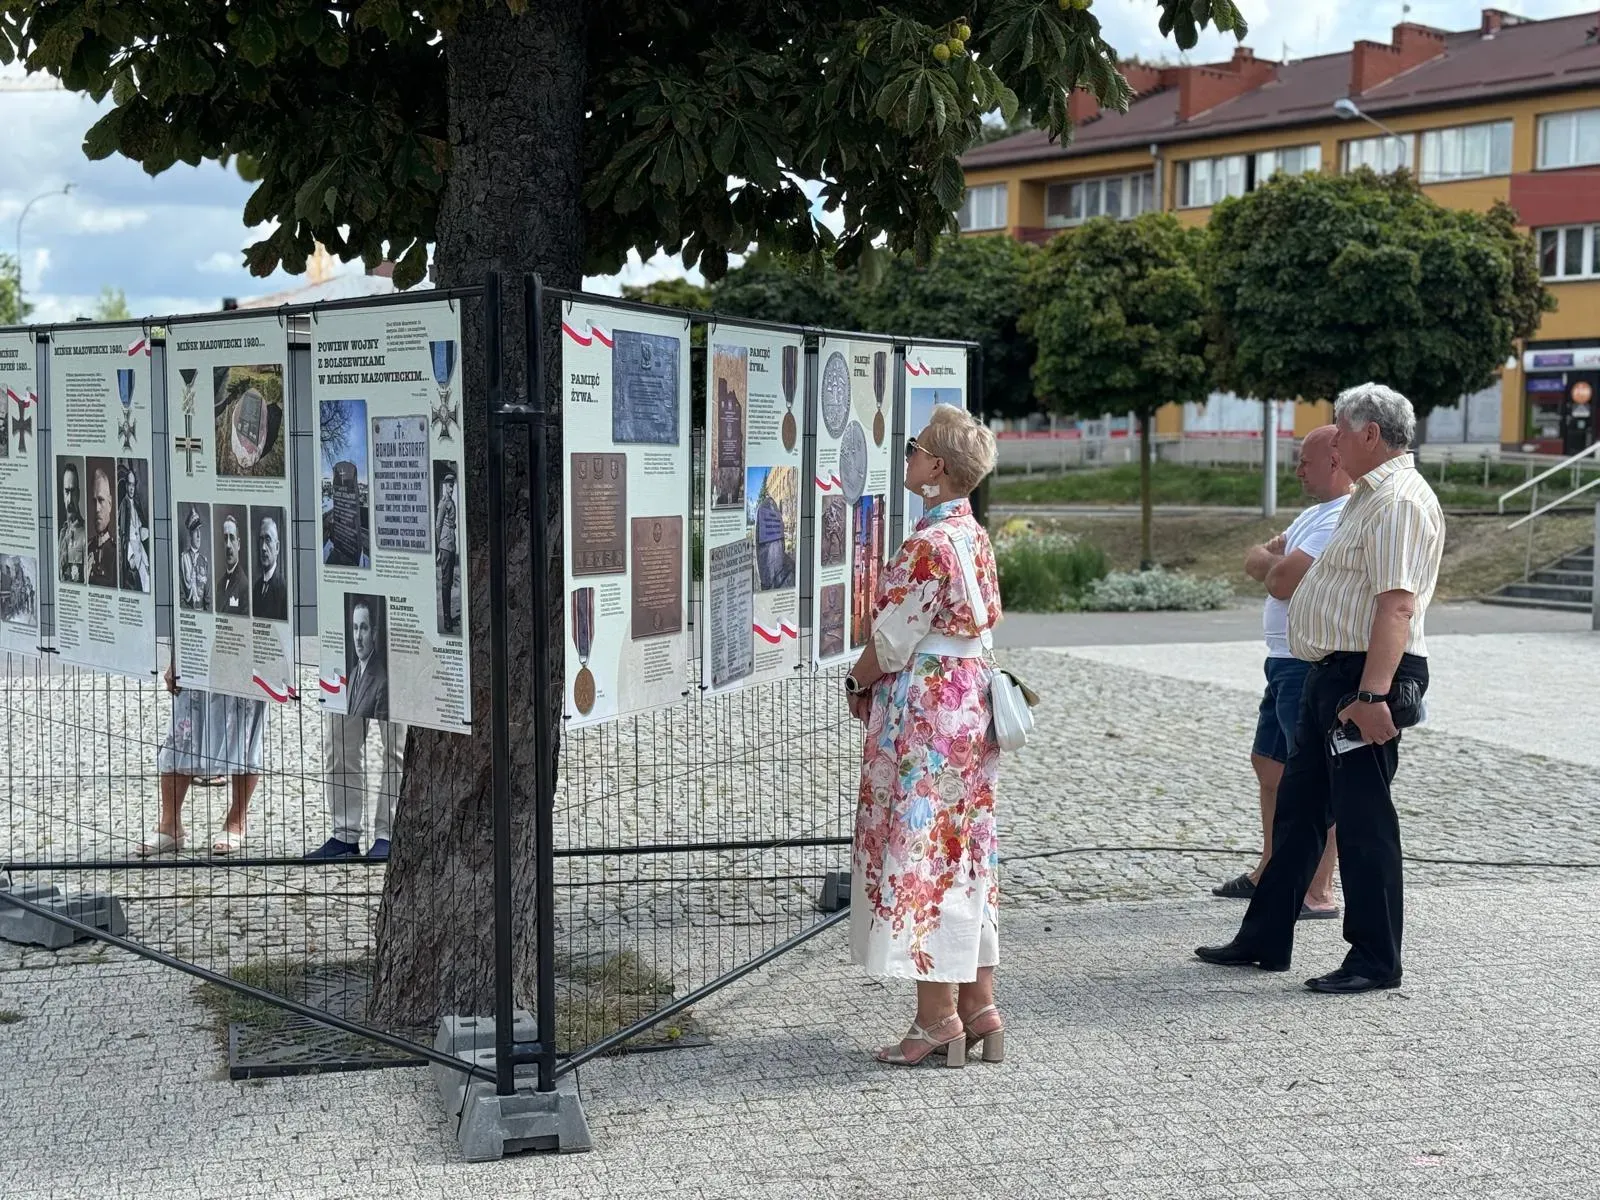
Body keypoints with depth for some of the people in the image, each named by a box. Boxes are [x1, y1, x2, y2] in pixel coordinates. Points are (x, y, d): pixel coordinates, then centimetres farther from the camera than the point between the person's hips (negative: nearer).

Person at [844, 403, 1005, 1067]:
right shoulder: (975, 537, 10)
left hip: (922, 711, -9)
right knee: (964, 852, 12)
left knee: (918, 851, -1)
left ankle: (937, 1018, 4)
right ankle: (978, 1006, 17)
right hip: (970, 700, 9)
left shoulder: (927, 545, -18)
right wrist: (879, 684, 11)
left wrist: (858, 682, 5)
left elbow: (892, 642, -15)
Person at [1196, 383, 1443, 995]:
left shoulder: (1401, 501, -15)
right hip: (1333, 672, 11)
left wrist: (1372, 693, -31)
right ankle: (1265, 939, 24)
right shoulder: (1369, 496, 19)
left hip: (1367, 678, -11)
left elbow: (1397, 606, -25)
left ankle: (1375, 960, 7)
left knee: (1362, 818, -3)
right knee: (1297, 808, 15)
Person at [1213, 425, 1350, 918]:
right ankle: (1270, 872, 31)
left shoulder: (1344, 520, -17)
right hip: (1286, 661, 11)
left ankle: (1319, 893, -4)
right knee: (1269, 765, 19)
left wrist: (1274, 565, -1)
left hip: (1314, 667, -11)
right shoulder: (1316, 514, 19)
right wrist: (1279, 564, -7)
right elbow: (1253, 561, 15)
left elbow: (1281, 582, -23)